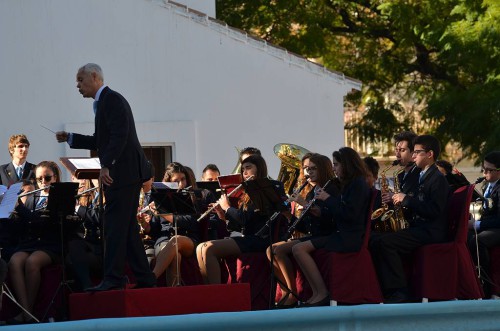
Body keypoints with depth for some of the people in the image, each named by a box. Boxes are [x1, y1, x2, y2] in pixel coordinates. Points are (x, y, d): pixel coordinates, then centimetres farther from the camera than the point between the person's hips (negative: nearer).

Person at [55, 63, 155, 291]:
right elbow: (100, 141, 26)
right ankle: (144, 278, 14)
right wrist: (70, 138, 21)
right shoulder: (103, 101, 20)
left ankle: (113, 278, -13)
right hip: (121, 175, 10)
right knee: (127, 228, 11)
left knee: (115, 226, -11)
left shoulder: (112, 100, -10)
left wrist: (106, 166, -25)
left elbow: (119, 136, -21)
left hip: (123, 173, -10)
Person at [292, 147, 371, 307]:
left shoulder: (359, 184, -8)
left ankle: (322, 294, -20)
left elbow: (350, 214, -19)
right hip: (341, 235, 10)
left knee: (299, 249, -19)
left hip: (350, 238, -10)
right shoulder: (348, 185, 20)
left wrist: (328, 199, -9)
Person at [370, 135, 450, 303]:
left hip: (430, 232, -10)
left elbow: (434, 210, -20)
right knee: (374, 240, -5)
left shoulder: (438, 179, -9)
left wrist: (406, 199, -17)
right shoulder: (422, 176, 21)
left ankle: (399, 291, -24)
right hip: (417, 227, 10)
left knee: (385, 242, -27)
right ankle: (385, 287, -11)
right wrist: (399, 201, 5)